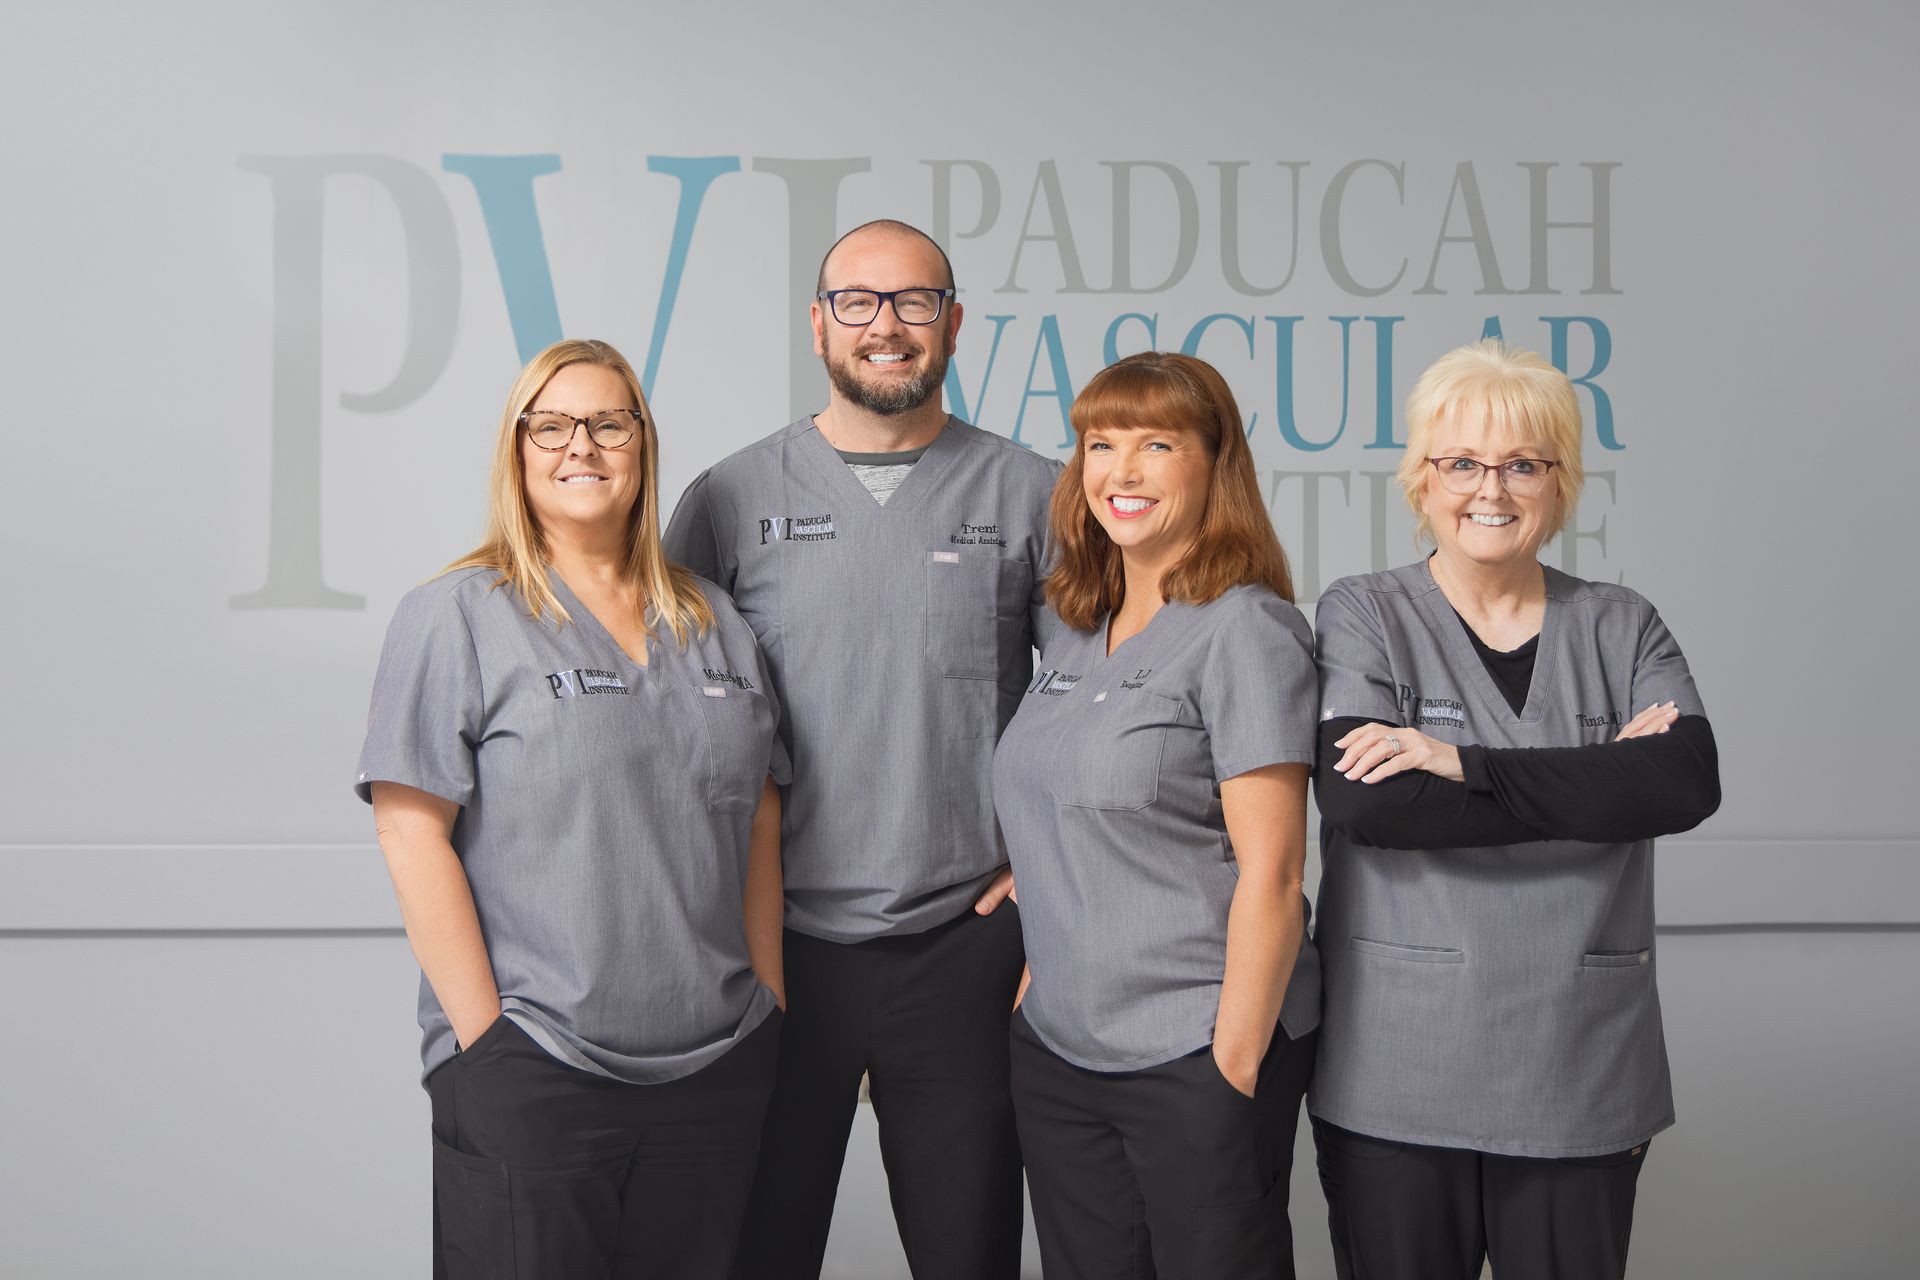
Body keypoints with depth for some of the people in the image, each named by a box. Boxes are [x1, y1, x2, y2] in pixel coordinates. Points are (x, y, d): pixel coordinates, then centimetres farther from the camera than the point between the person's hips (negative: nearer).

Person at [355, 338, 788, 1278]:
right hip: (528, 1080, -5)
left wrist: (770, 1001, 9)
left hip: (717, 1070, 5)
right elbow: (412, 834, -9)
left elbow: (759, 824, 15)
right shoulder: (456, 618, -3)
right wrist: (485, 1037, -12)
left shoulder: (712, 623, 13)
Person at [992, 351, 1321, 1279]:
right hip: (1054, 1049, 7)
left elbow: (1271, 874, -15)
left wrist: (1234, 1066, -16)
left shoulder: (1244, 630, -11)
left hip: (1194, 1056, -6)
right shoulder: (1074, 631, 10)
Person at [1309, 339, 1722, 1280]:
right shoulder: (1361, 617, 0)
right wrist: (1599, 780, -12)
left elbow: (1689, 782, -11)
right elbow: (1369, 803, -16)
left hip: (1583, 1081, 2)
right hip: (1396, 1083, -2)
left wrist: (1467, 763, -18)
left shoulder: (1621, 628, 8)